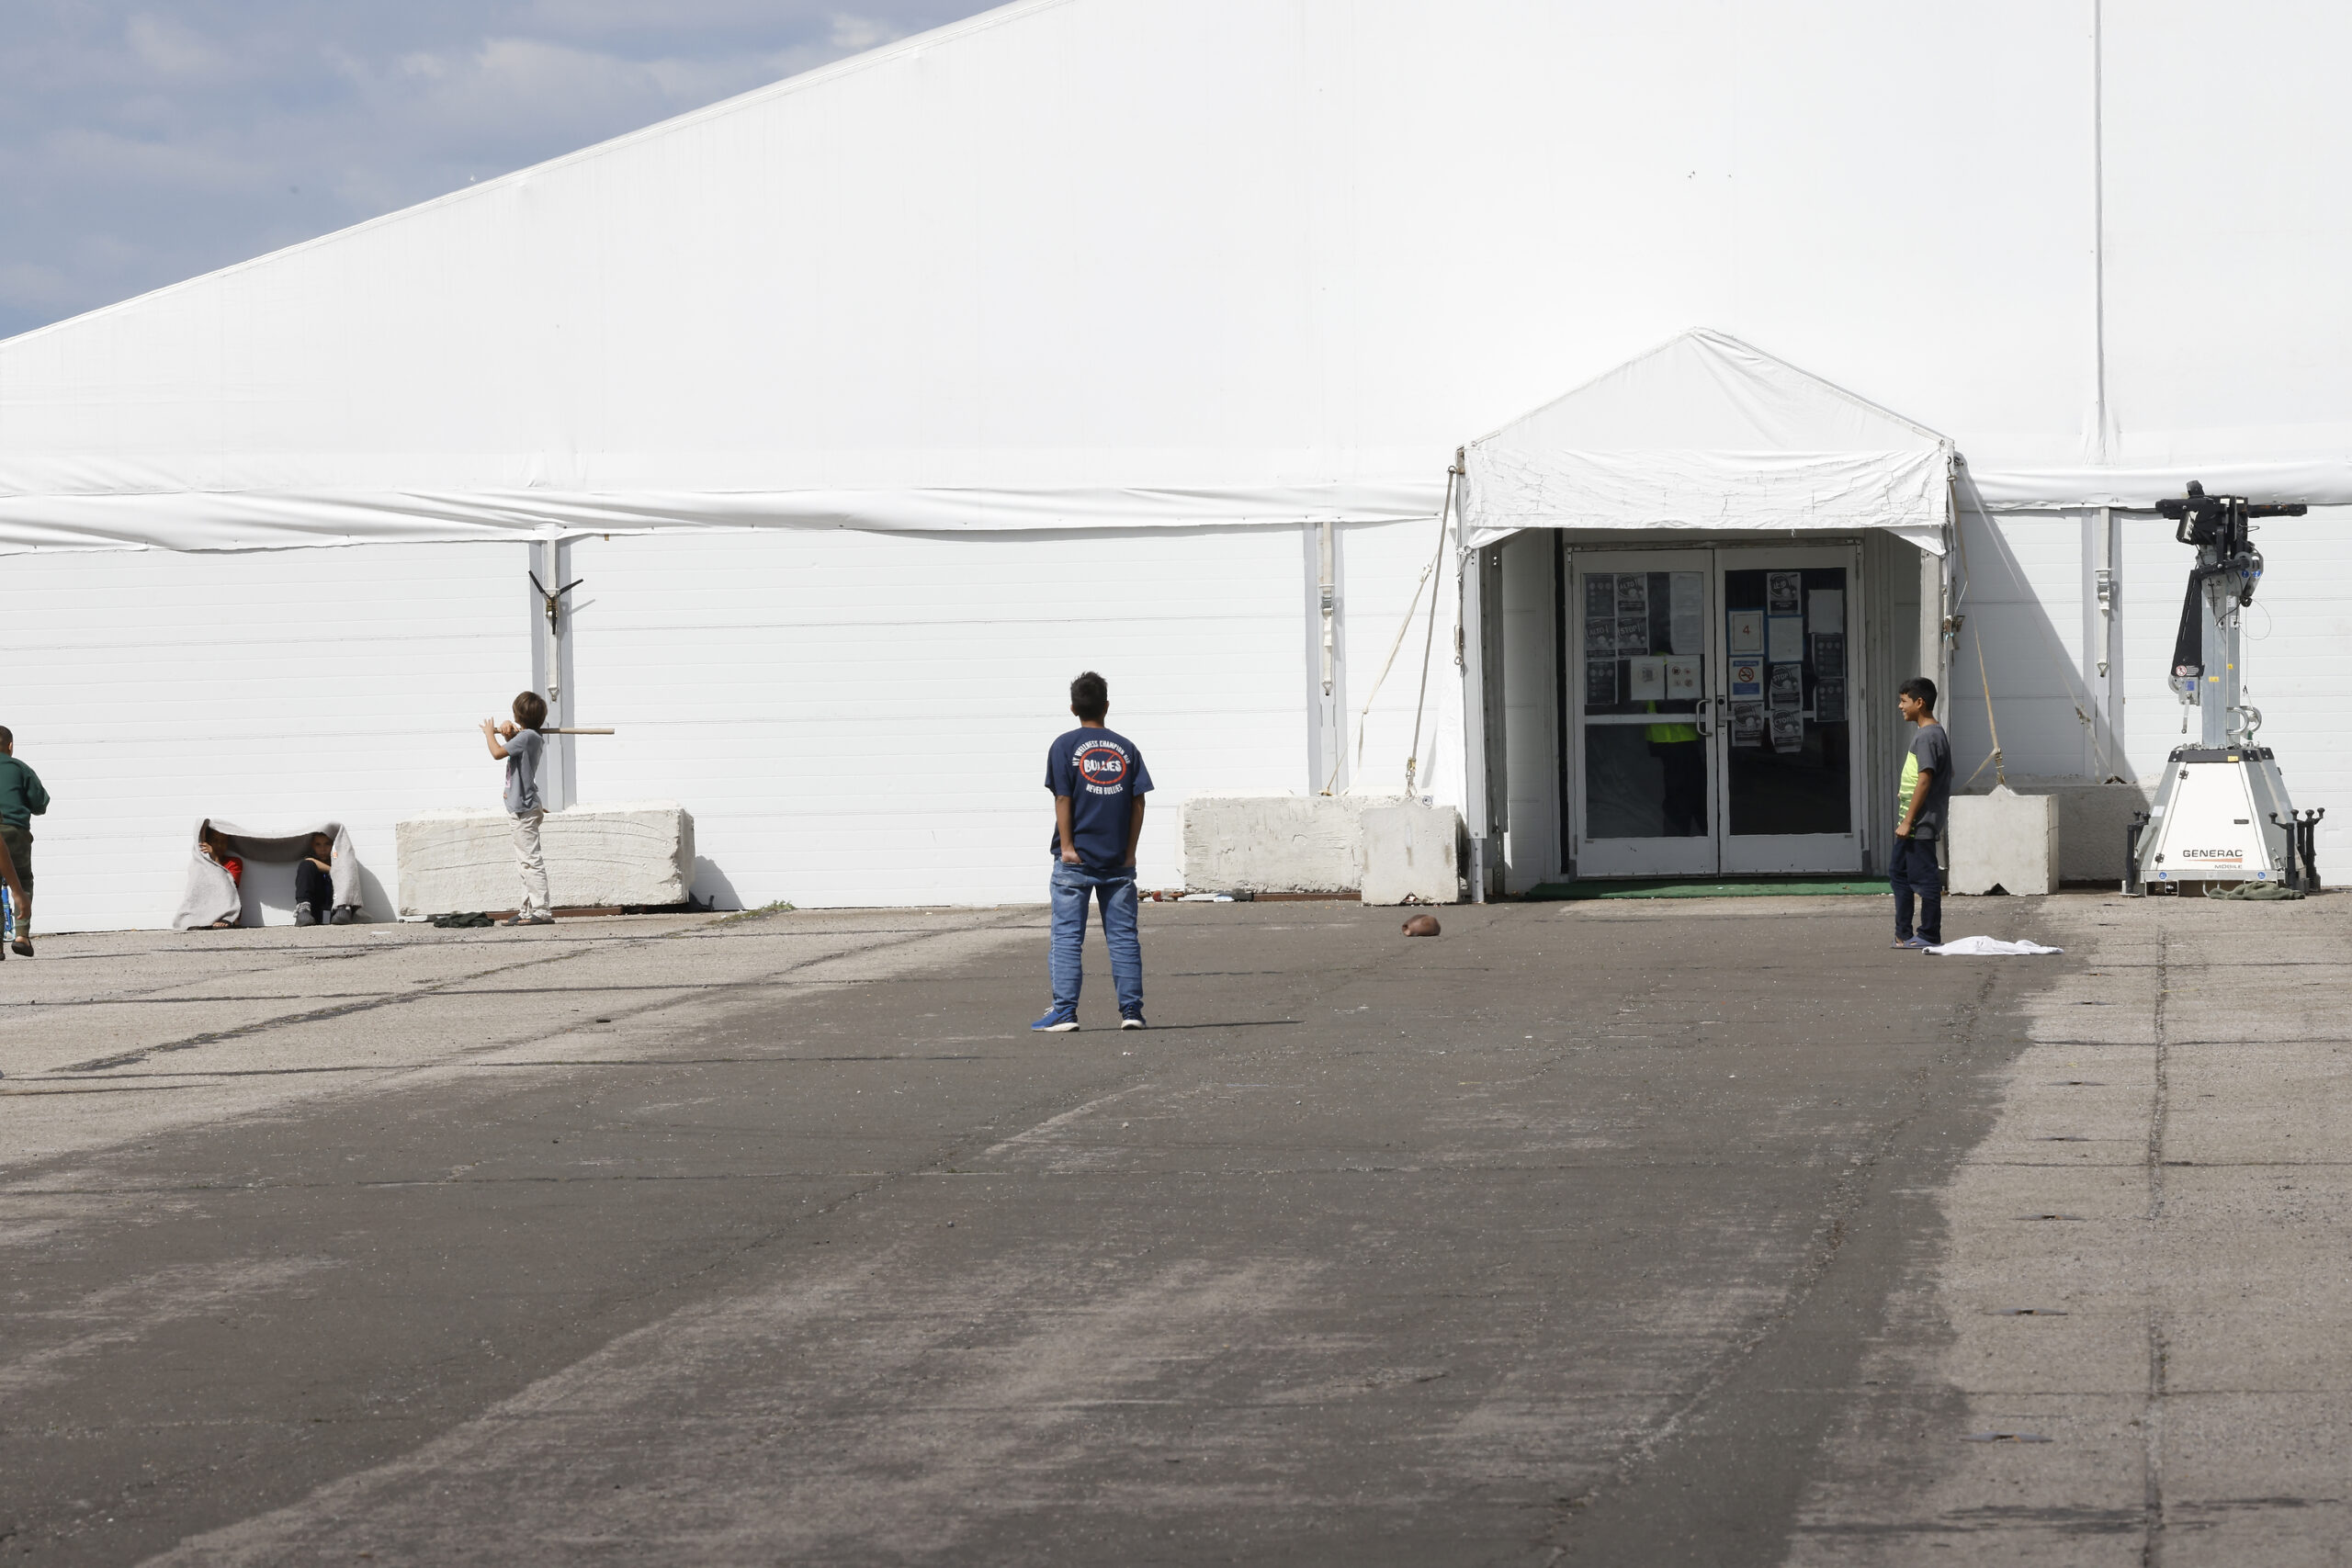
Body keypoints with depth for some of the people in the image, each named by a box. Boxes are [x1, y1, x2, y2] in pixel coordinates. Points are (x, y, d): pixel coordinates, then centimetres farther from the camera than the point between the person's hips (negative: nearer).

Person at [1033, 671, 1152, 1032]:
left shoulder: (1064, 746, -2)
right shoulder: (1126, 748, 6)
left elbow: (1063, 799, -8)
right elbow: (1138, 801, 2)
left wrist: (1067, 846, -5)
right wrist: (1129, 851, 5)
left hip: (1075, 860, -2)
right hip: (1118, 860, 2)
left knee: (1067, 937, 0)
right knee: (1123, 935, 6)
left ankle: (1064, 1011, -5)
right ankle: (1131, 1009, 5)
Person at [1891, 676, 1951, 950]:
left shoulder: (1927, 737, -17)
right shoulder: (1936, 734, 14)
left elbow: (1924, 781, -22)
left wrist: (1907, 821, -20)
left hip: (1920, 824, -11)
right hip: (1913, 824, 11)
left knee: (1925, 878, -4)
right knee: (1898, 871, 16)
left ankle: (1930, 935, 2)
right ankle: (1903, 933, 20)